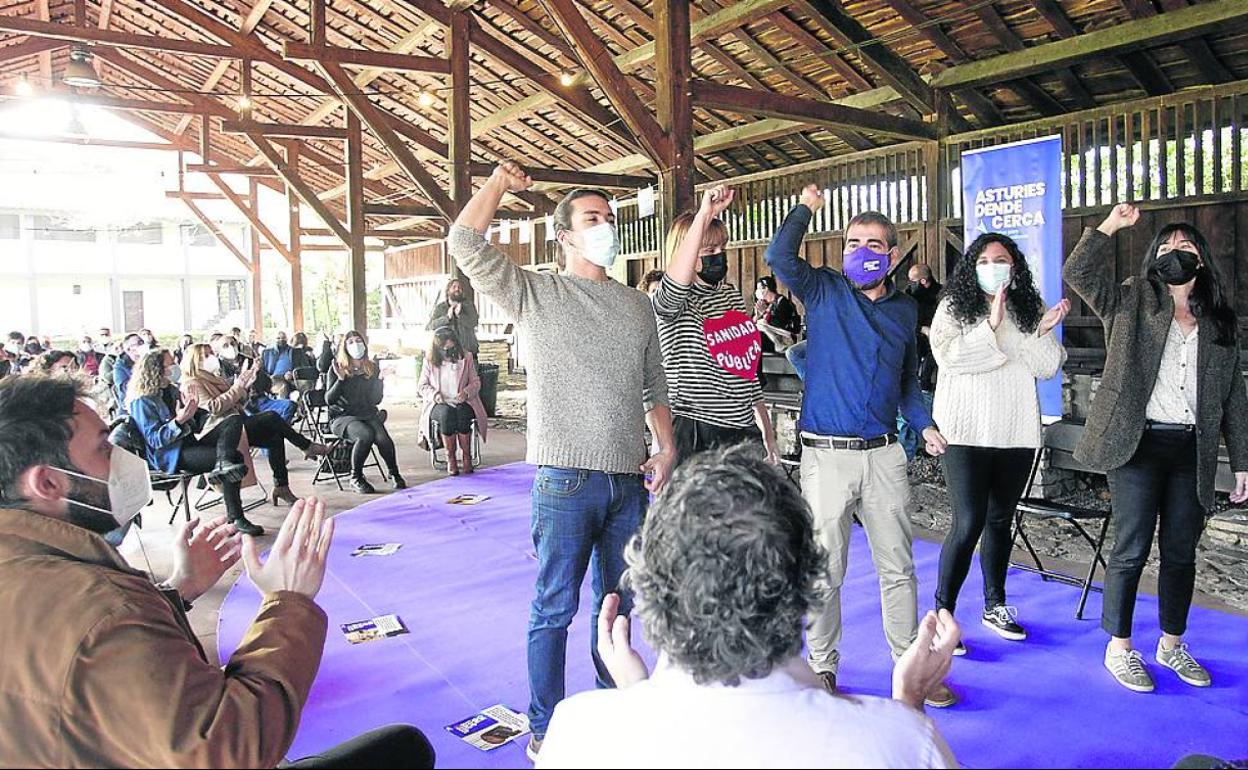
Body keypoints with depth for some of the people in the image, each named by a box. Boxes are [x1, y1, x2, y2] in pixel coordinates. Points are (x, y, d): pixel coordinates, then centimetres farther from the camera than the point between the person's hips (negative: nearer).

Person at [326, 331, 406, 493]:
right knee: (366, 435, -35)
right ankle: (356, 477, -13)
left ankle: (394, 473, -1)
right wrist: (340, 379, -15)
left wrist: (380, 379, -4)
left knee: (383, 438, -29)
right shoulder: (337, 368, 2)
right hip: (342, 416, -3)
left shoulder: (373, 368, 10)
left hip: (368, 414, 3)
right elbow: (329, 400, -3)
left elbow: (376, 400, 8)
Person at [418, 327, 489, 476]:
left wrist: (466, 392, -14)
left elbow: (476, 382, 8)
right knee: (446, 414, -36)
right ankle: (450, 457, -26)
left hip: (462, 403, 0)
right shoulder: (429, 361, 6)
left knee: (462, 414, -35)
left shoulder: (466, 357, 6)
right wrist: (434, 394, -12)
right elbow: (422, 386, 10)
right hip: (438, 404, 0)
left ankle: (467, 457, -22)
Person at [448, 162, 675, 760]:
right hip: (566, 478, -5)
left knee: (617, 602, 16)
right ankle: (544, 728, 18)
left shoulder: (637, 306, 14)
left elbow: (654, 386, 17)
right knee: (554, 608, 3)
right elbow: (465, 244, -11)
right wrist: (501, 181, -2)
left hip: (629, 478, 5)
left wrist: (666, 447, 5)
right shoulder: (535, 294, 0)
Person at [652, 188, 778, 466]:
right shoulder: (670, 301, -7)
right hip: (695, 435, -7)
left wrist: (767, 431, 18)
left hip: (744, 429, 7)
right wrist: (704, 215, -35)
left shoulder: (731, 295, 14)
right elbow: (675, 285, -34)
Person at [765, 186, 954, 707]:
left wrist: (924, 424, 8)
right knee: (825, 569, 4)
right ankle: (823, 667, 20)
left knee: (898, 566, 11)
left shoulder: (905, 310, 13)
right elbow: (780, 257, -17)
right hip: (827, 454, -3)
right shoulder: (825, 292, 1)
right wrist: (806, 207, -7)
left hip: (885, 453, 4)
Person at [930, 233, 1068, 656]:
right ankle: (942, 613, 0)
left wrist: (1043, 331, -13)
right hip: (967, 432, -4)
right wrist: (992, 326, -21)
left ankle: (995, 606, 29)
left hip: (1016, 433, 5)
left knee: (1000, 520, 15)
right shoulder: (954, 307, 0)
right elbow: (948, 355, -16)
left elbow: (1048, 368, 3)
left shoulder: (1028, 309, 10)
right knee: (968, 524, -11)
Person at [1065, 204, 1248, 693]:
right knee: (1131, 551, 1)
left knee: (1181, 553, 13)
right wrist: (1110, 226, -15)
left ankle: (1172, 644, 29)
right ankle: (1120, 649, 13)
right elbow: (1078, 273, -12)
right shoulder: (1131, 304, 4)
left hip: (1193, 452, 4)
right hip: (1140, 446, -4)